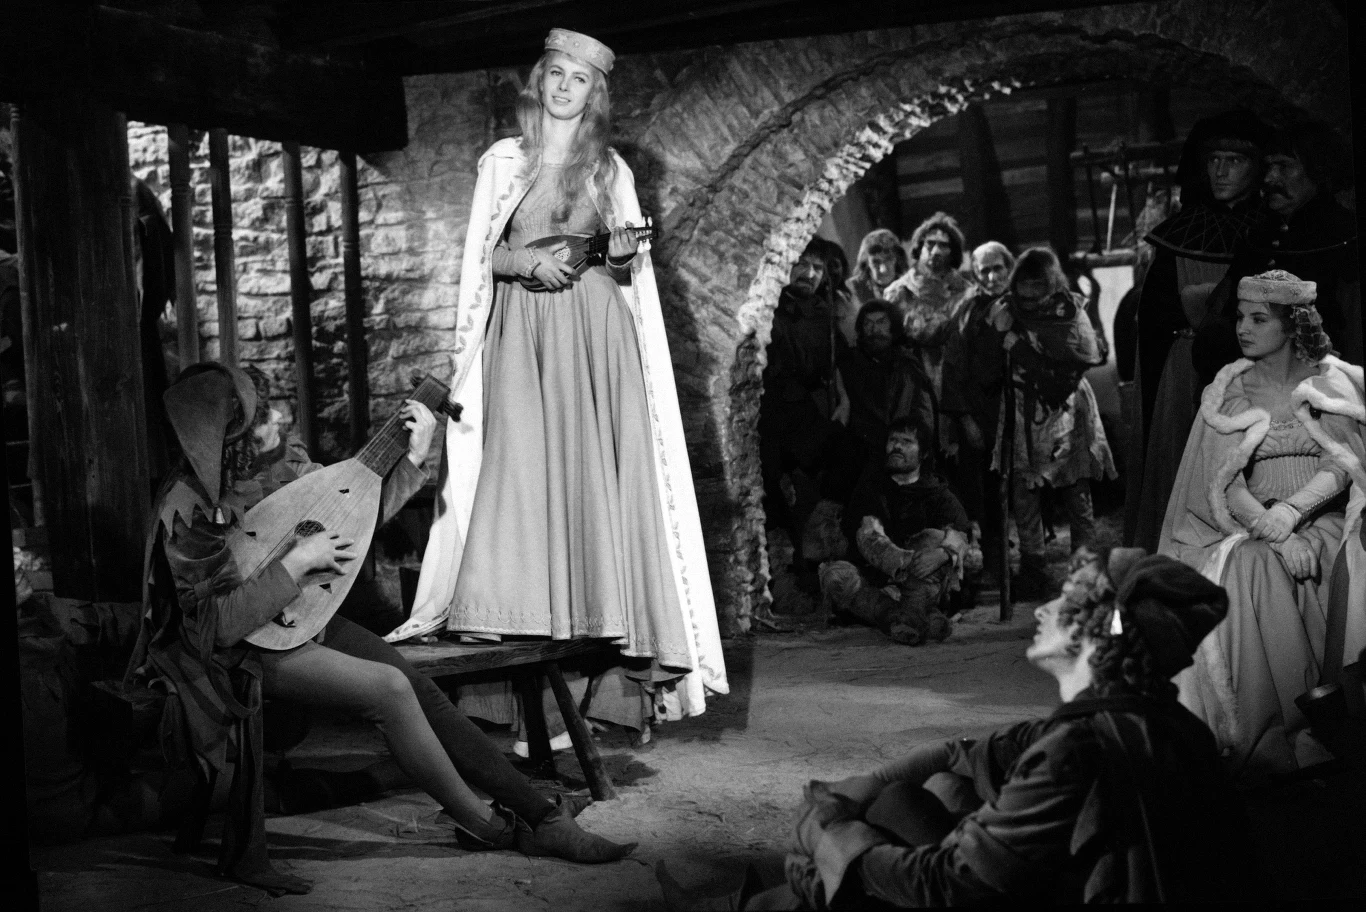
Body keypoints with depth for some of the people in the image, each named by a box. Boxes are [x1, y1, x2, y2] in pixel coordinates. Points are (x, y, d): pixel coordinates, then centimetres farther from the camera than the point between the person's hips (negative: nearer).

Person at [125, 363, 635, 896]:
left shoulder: (284, 458, -3)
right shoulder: (191, 511, -24)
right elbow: (220, 626, -27)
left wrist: (414, 456, -2)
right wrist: (297, 561, -27)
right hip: (250, 648, -7)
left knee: (422, 694, -10)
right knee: (388, 688, -24)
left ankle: (540, 818, -8)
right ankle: (478, 822, -4)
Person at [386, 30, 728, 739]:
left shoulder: (611, 169, 14)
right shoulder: (502, 161, 11)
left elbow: (632, 272, 13)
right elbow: (480, 257, 8)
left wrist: (625, 254, -9)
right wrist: (528, 263, -11)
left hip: (596, 337, 1)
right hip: (523, 335, -1)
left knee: (594, 478, -6)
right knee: (521, 466, -11)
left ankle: (594, 620, -2)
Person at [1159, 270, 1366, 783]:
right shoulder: (1230, 389, 8)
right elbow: (1224, 478, -2)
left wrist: (1292, 510, -23)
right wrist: (1265, 523, -20)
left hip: (1319, 522, -1)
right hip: (1249, 524, 1)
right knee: (1250, 567, -33)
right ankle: (1265, 736, -30)